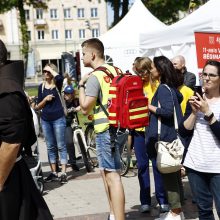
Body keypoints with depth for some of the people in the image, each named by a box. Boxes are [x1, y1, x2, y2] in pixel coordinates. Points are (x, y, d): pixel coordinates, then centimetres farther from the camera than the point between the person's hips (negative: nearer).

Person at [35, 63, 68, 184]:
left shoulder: (57, 83, -1)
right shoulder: (41, 86, 8)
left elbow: (59, 77, -28)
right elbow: (38, 107, 9)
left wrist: (51, 69, -12)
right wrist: (45, 99, -10)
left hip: (58, 119, -4)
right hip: (45, 120, 4)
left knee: (61, 146, -2)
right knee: (50, 147, 9)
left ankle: (63, 173, 0)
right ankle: (54, 173, 16)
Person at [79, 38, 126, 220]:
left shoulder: (94, 77, -14)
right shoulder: (115, 71, 12)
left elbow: (85, 108, -14)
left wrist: (81, 85, -5)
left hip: (106, 130, -9)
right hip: (117, 126, 9)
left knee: (112, 176, -9)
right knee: (106, 171, 19)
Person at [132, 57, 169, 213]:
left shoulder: (157, 84, -3)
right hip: (138, 130, 3)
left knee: (157, 164, 1)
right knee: (142, 165, 7)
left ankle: (162, 200, 11)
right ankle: (145, 201, 15)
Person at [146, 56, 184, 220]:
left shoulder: (163, 88, -17)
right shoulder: (171, 87, 11)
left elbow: (167, 111, -26)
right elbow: (180, 97, 25)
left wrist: (149, 106, -13)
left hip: (166, 138, -10)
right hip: (173, 135, 10)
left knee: (168, 175, -3)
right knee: (174, 173, 15)